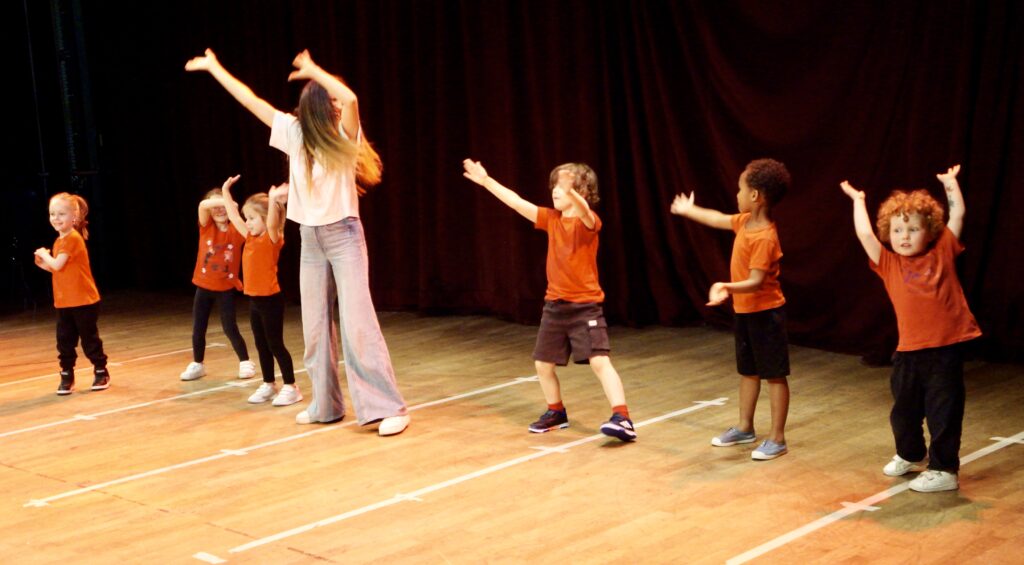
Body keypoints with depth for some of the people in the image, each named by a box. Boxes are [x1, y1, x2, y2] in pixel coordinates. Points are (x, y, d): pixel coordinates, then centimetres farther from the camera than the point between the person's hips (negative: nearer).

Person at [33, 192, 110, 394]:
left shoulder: (73, 239, -16)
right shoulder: (60, 241, 11)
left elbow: (58, 265, -21)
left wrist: (43, 254, -4)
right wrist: (44, 264, 3)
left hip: (83, 301, -8)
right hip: (63, 302, 8)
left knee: (89, 338, 3)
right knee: (64, 340, 8)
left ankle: (101, 372, 17)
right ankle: (67, 376, 17)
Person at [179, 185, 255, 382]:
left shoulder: (236, 230, -7)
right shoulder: (207, 227, -6)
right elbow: (203, 205, -25)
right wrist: (226, 201, -39)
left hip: (226, 288, -2)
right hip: (203, 286, 2)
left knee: (230, 328, -2)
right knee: (198, 329, 9)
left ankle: (245, 362, 16)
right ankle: (197, 364, 27)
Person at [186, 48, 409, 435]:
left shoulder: (344, 136, -8)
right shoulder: (295, 133, 2)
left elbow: (351, 98, -30)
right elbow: (250, 100, 8)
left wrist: (313, 71, -22)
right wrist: (214, 67, 12)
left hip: (344, 235, -5)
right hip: (310, 240, 5)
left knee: (357, 322, -12)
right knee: (315, 325, 10)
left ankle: (388, 406, -11)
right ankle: (326, 404, 21)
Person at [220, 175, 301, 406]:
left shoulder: (273, 239, -12)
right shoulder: (251, 238, 9)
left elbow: (272, 223, -34)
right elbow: (234, 217, 17)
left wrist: (273, 201, -48)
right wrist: (226, 192, 20)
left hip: (271, 299, -8)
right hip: (254, 299, 8)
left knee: (275, 345, -3)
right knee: (261, 345, 13)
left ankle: (290, 387, 4)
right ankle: (269, 385, 23)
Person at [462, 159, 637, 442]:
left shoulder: (588, 222, -14)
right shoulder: (551, 219, 5)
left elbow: (583, 212, -38)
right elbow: (517, 203, 6)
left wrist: (571, 194, -60)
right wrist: (486, 181, 3)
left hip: (585, 306, -7)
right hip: (554, 305, 7)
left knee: (599, 361, -18)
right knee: (542, 364, 14)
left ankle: (622, 418, -20)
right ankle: (556, 413, 34)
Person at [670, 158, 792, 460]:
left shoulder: (764, 238, -25)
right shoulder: (746, 221, 3)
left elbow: (757, 281, -29)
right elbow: (719, 219, 23)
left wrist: (727, 287, -45)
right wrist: (688, 210, 36)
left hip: (765, 313, -10)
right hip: (745, 311, 10)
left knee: (775, 375, -1)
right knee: (748, 371, 19)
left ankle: (777, 439, 4)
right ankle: (744, 428, 32)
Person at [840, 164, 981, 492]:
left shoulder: (942, 254, 2)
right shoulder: (889, 264, 3)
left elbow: (958, 215, 5)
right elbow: (865, 235, -4)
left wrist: (950, 183, 14)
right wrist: (858, 200, 6)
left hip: (946, 347, -3)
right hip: (909, 350, 3)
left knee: (943, 410, 1)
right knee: (903, 408, 18)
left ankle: (944, 470, 11)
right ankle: (910, 455, 43)